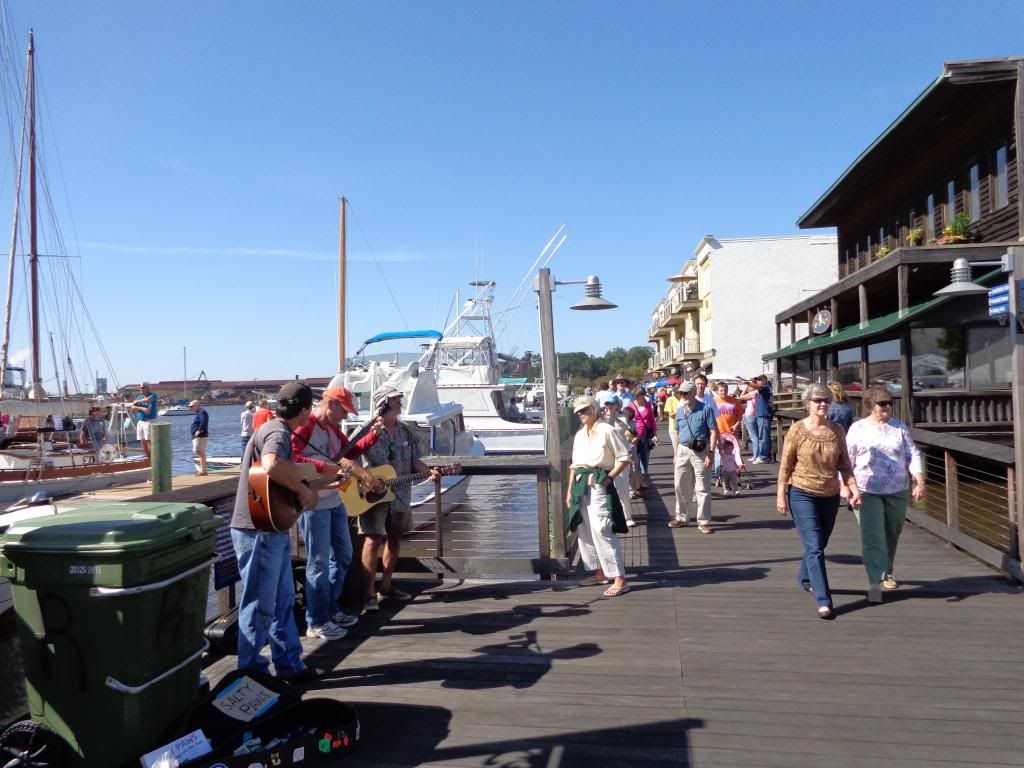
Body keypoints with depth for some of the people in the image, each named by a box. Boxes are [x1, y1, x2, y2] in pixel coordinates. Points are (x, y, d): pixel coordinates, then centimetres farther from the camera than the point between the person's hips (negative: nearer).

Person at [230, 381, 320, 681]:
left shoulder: (279, 431, 14)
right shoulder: (277, 432, -18)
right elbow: (272, 466, -40)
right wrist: (305, 490, -26)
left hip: (273, 529, 10)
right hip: (259, 531, -10)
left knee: (283, 599, 17)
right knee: (260, 604, 3)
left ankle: (288, 664, 27)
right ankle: (251, 671, 17)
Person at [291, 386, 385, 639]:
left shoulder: (334, 428, 13)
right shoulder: (303, 426, -16)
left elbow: (350, 453, 19)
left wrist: (374, 434, 7)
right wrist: (327, 467, -28)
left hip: (334, 500, 9)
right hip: (313, 503, -9)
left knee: (343, 555, 17)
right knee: (319, 562, -1)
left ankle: (331, 609, 30)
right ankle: (316, 623, 12)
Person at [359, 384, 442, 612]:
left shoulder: (406, 432, 8)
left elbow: (414, 461, 11)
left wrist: (429, 472, -7)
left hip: (400, 495, 7)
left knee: (394, 539, 13)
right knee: (373, 540, -6)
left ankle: (386, 586, 26)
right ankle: (370, 593, 1)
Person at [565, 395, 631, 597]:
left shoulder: (606, 430, -6)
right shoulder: (579, 435, 15)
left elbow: (624, 458, -7)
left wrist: (609, 477, -15)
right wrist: (570, 490, 16)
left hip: (599, 484, -8)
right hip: (581, 486, 8)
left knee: (601, 531, -13)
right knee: (584, 531, 12)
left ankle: (619, 579, -9)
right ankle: (600, 572, 26)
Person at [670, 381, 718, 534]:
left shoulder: (705, 409, -8)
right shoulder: (679, 411, 8)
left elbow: (714, 432, -9)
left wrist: (710, 453, -16)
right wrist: (675, 454, 14)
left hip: (700, 452, -5)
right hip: (683, 450, 5)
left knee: (702, 488, 0)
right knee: (681, 487, 12)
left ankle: (703, 521, 7)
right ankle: (682, 517, 26)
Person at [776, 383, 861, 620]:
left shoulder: (836, 431, 2)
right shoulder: (797, 429, -9)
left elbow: (844, 465, 7)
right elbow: (785, 465, -6)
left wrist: (854, 489, -5)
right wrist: (781, 495, -8)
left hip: (830, 496, 5)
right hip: (802, 494, -4)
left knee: (819, 545, 18)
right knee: (814, 547, -10)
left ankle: (805, 579, 43)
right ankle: (824, 601, -10)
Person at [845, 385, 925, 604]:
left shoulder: (899, 427, 8)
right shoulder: (858, 429, 1)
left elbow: (913, 455, 4)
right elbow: (847, 461, 2)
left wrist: (919, 481, -7)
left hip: (897, 491, 3)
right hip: (867, 491, -3)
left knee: (892, 535, 15)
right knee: (873, 537, -11)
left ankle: (886, 573, 36)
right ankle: (875, 582, -12)